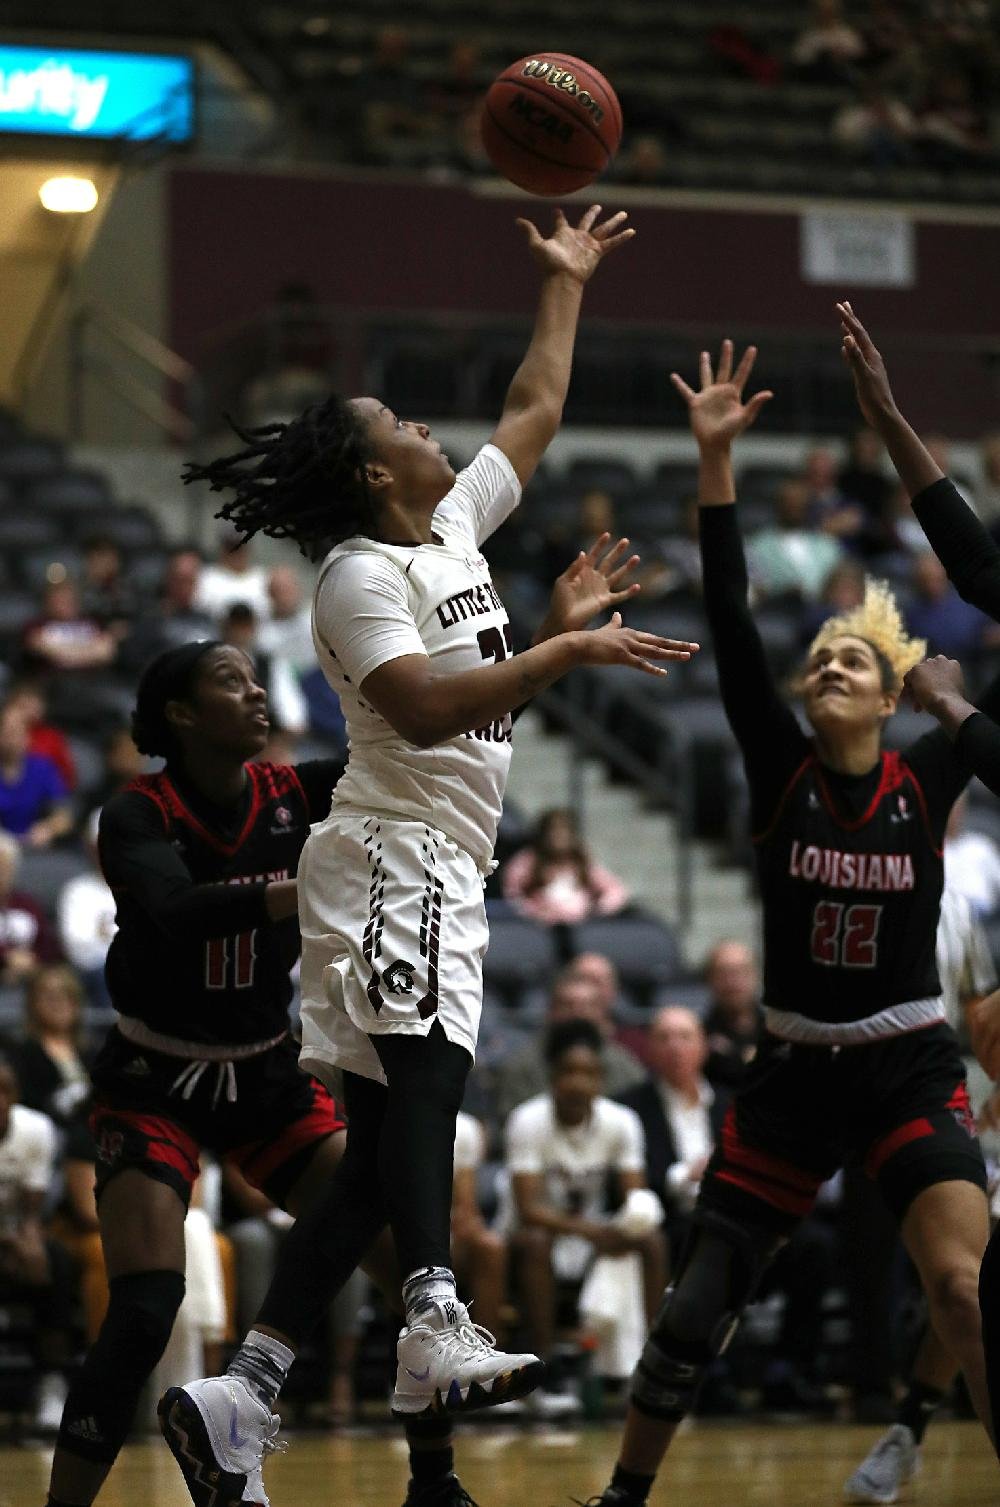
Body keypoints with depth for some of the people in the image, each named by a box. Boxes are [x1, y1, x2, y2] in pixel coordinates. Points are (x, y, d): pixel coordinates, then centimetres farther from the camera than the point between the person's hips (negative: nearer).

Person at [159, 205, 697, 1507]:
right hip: (390, 857, -9)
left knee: (385, 1146, 3)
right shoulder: (363, 574, -8)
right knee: (423, 1069, -28)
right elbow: (420, 709, -23)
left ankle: (242, 1394, 1)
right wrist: (567, 654, -23)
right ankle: (436, 1326, -46)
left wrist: (565, 283, 32)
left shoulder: (454, 526, 17)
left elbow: (534, 412, 29)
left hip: (444, 872, 9)